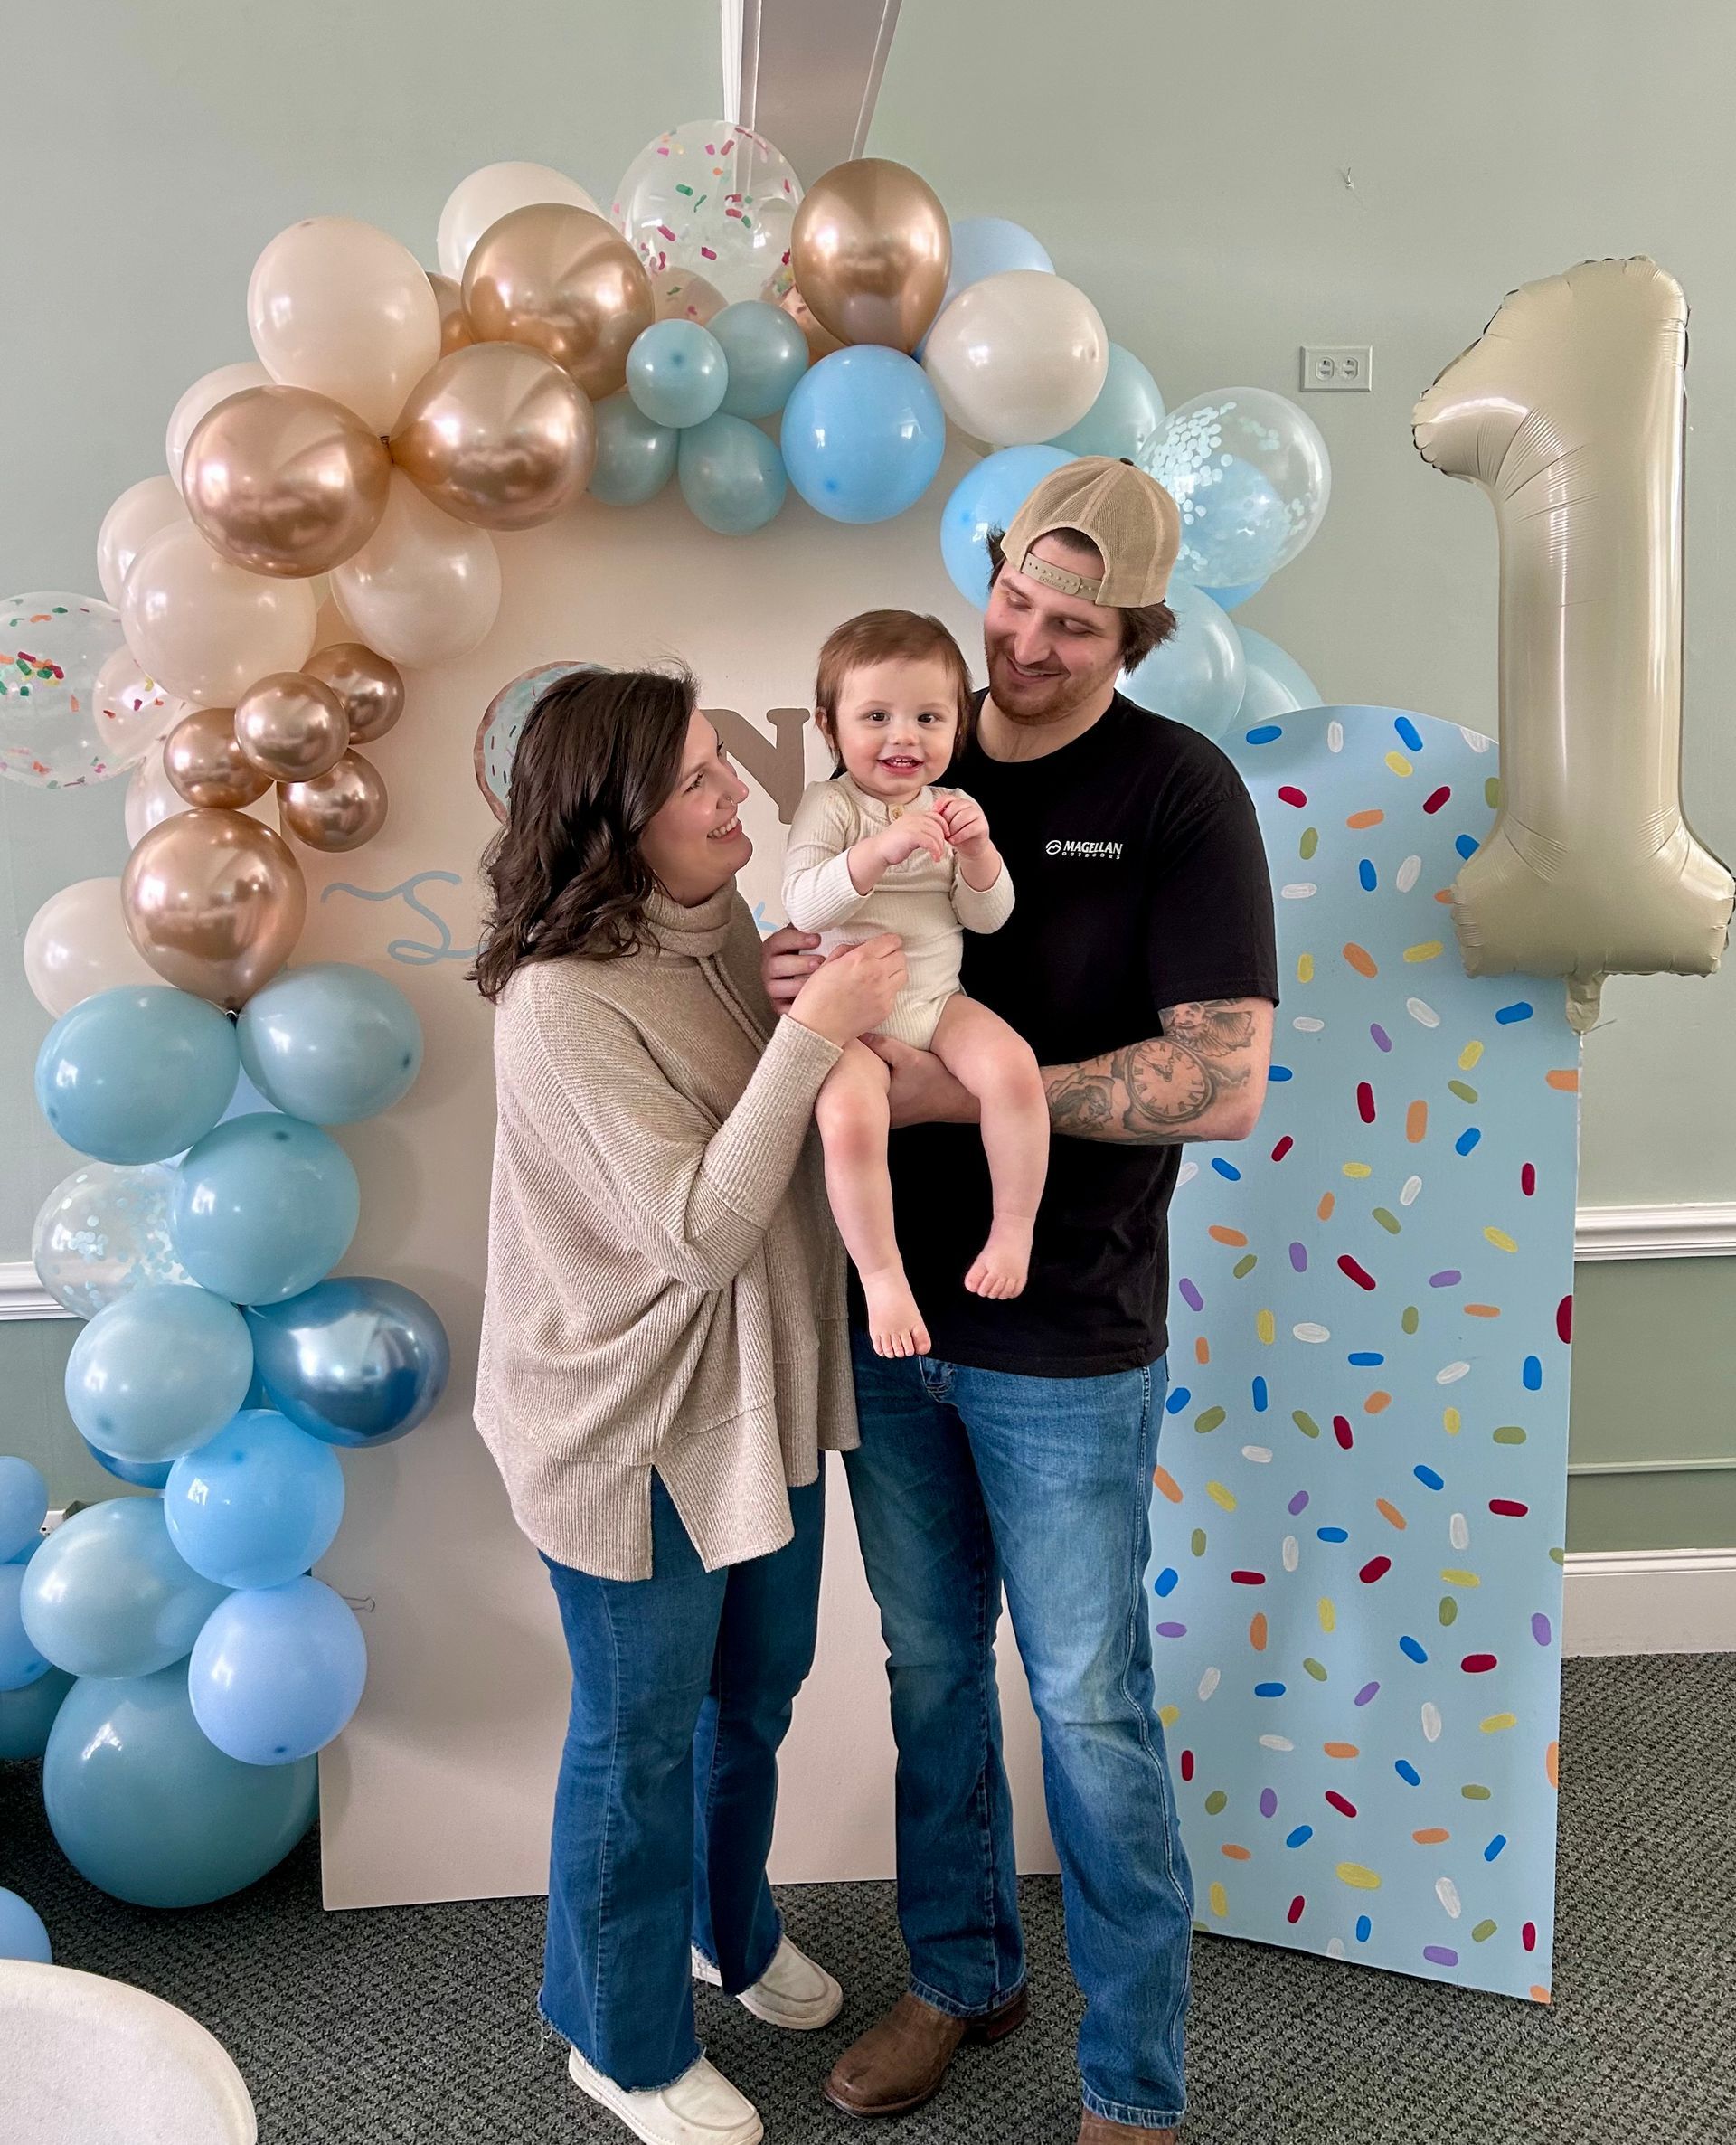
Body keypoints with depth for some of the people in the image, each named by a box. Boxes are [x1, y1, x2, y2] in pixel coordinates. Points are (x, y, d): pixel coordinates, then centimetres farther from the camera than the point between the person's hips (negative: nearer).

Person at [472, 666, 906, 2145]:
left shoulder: (724, 924, -2)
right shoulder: (562, 1001, -27)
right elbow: (702, 1230, -29)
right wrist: (813, 1032, -33)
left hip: (761, 1391, 8)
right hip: (635, 1429, -8)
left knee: (757, 1690, 26)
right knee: (642, 1737, 14)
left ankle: (728, 1928, 55)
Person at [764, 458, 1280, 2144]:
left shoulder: (1178, 793, -10)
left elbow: (1225, 1083, -18)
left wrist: (972, 1086, -22)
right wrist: (784, 979, -12)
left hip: (1063, 1346, -5)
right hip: (888, 1314, 5)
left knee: (1088, 1709, 9)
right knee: (930, 1668, 19)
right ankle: (960, 1972, 43)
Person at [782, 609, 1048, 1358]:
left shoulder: (948, 808, 9)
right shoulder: (829, 806, -6)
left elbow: (988, 917, 6)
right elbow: (803, 905, -21)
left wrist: (978, 852, -14)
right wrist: (881, 849, -33)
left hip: (938, 1001, 4)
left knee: (1012, 1068, -25)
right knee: (850, 1118, -31)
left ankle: (1014, 1226, -6)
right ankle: (882, 1275, -12)